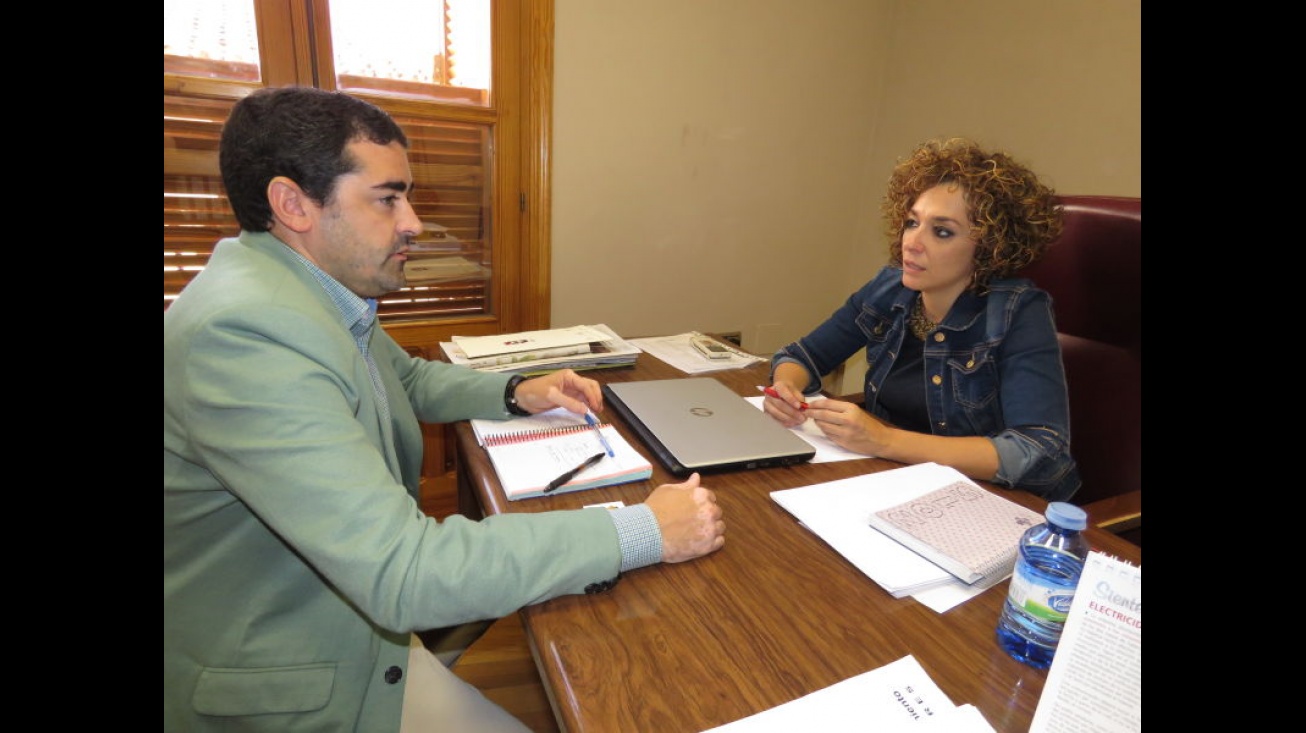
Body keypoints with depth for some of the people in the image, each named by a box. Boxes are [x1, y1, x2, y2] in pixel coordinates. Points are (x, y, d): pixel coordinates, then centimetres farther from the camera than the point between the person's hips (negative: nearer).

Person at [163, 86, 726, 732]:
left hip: (363, 600, 8)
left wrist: (516, 394, -2)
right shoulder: (239, 329, -31)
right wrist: (644, 531, -31)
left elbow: (409, 378, 17)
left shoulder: (322, 291, -3)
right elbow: (402, 576, -36)